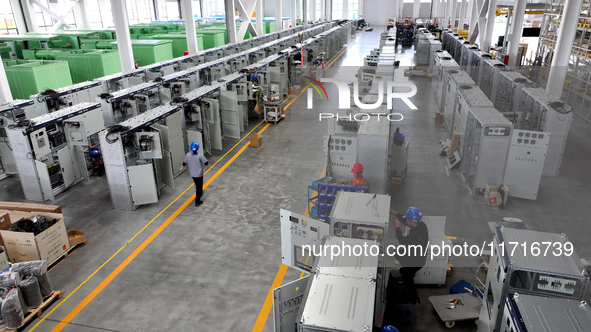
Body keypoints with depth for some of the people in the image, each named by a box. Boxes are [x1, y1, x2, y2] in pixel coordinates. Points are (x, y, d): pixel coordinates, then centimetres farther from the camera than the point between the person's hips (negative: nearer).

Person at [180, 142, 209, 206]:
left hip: (192, 174, 5)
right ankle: (197, 202, 11)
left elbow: (184, 162, 5)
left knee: (197, 185, 29)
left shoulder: (188, 155, -9)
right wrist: (207, 166, 7)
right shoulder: (199, 156, -23)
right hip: (199, 174, -5)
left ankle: (199, 194, 51)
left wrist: (182, 167, 26)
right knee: (199, 187, 6)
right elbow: (206, 162, -16)